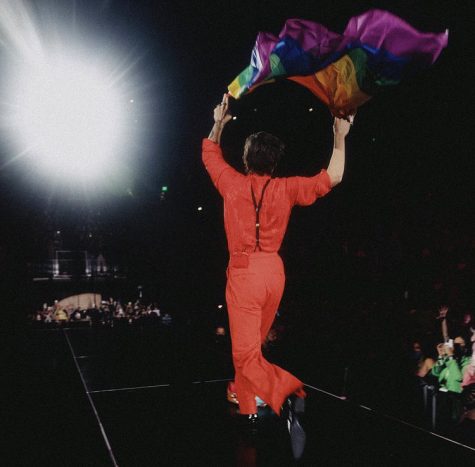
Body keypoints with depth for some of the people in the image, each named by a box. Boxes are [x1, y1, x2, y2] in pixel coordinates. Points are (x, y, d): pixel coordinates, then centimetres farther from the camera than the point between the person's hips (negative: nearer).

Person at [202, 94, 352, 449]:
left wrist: (219, 124, 27)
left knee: (245, 353, -3)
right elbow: (331, 178, 3)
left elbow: (210, 154, 15)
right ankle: (249, 407, 34)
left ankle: (290, 394, -25)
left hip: (244, 273, -4)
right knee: (254, 344, 21)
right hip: (274, 272, 4)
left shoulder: (234, 183, -4)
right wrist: (340, 139, 9)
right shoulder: (286, 188, -2)